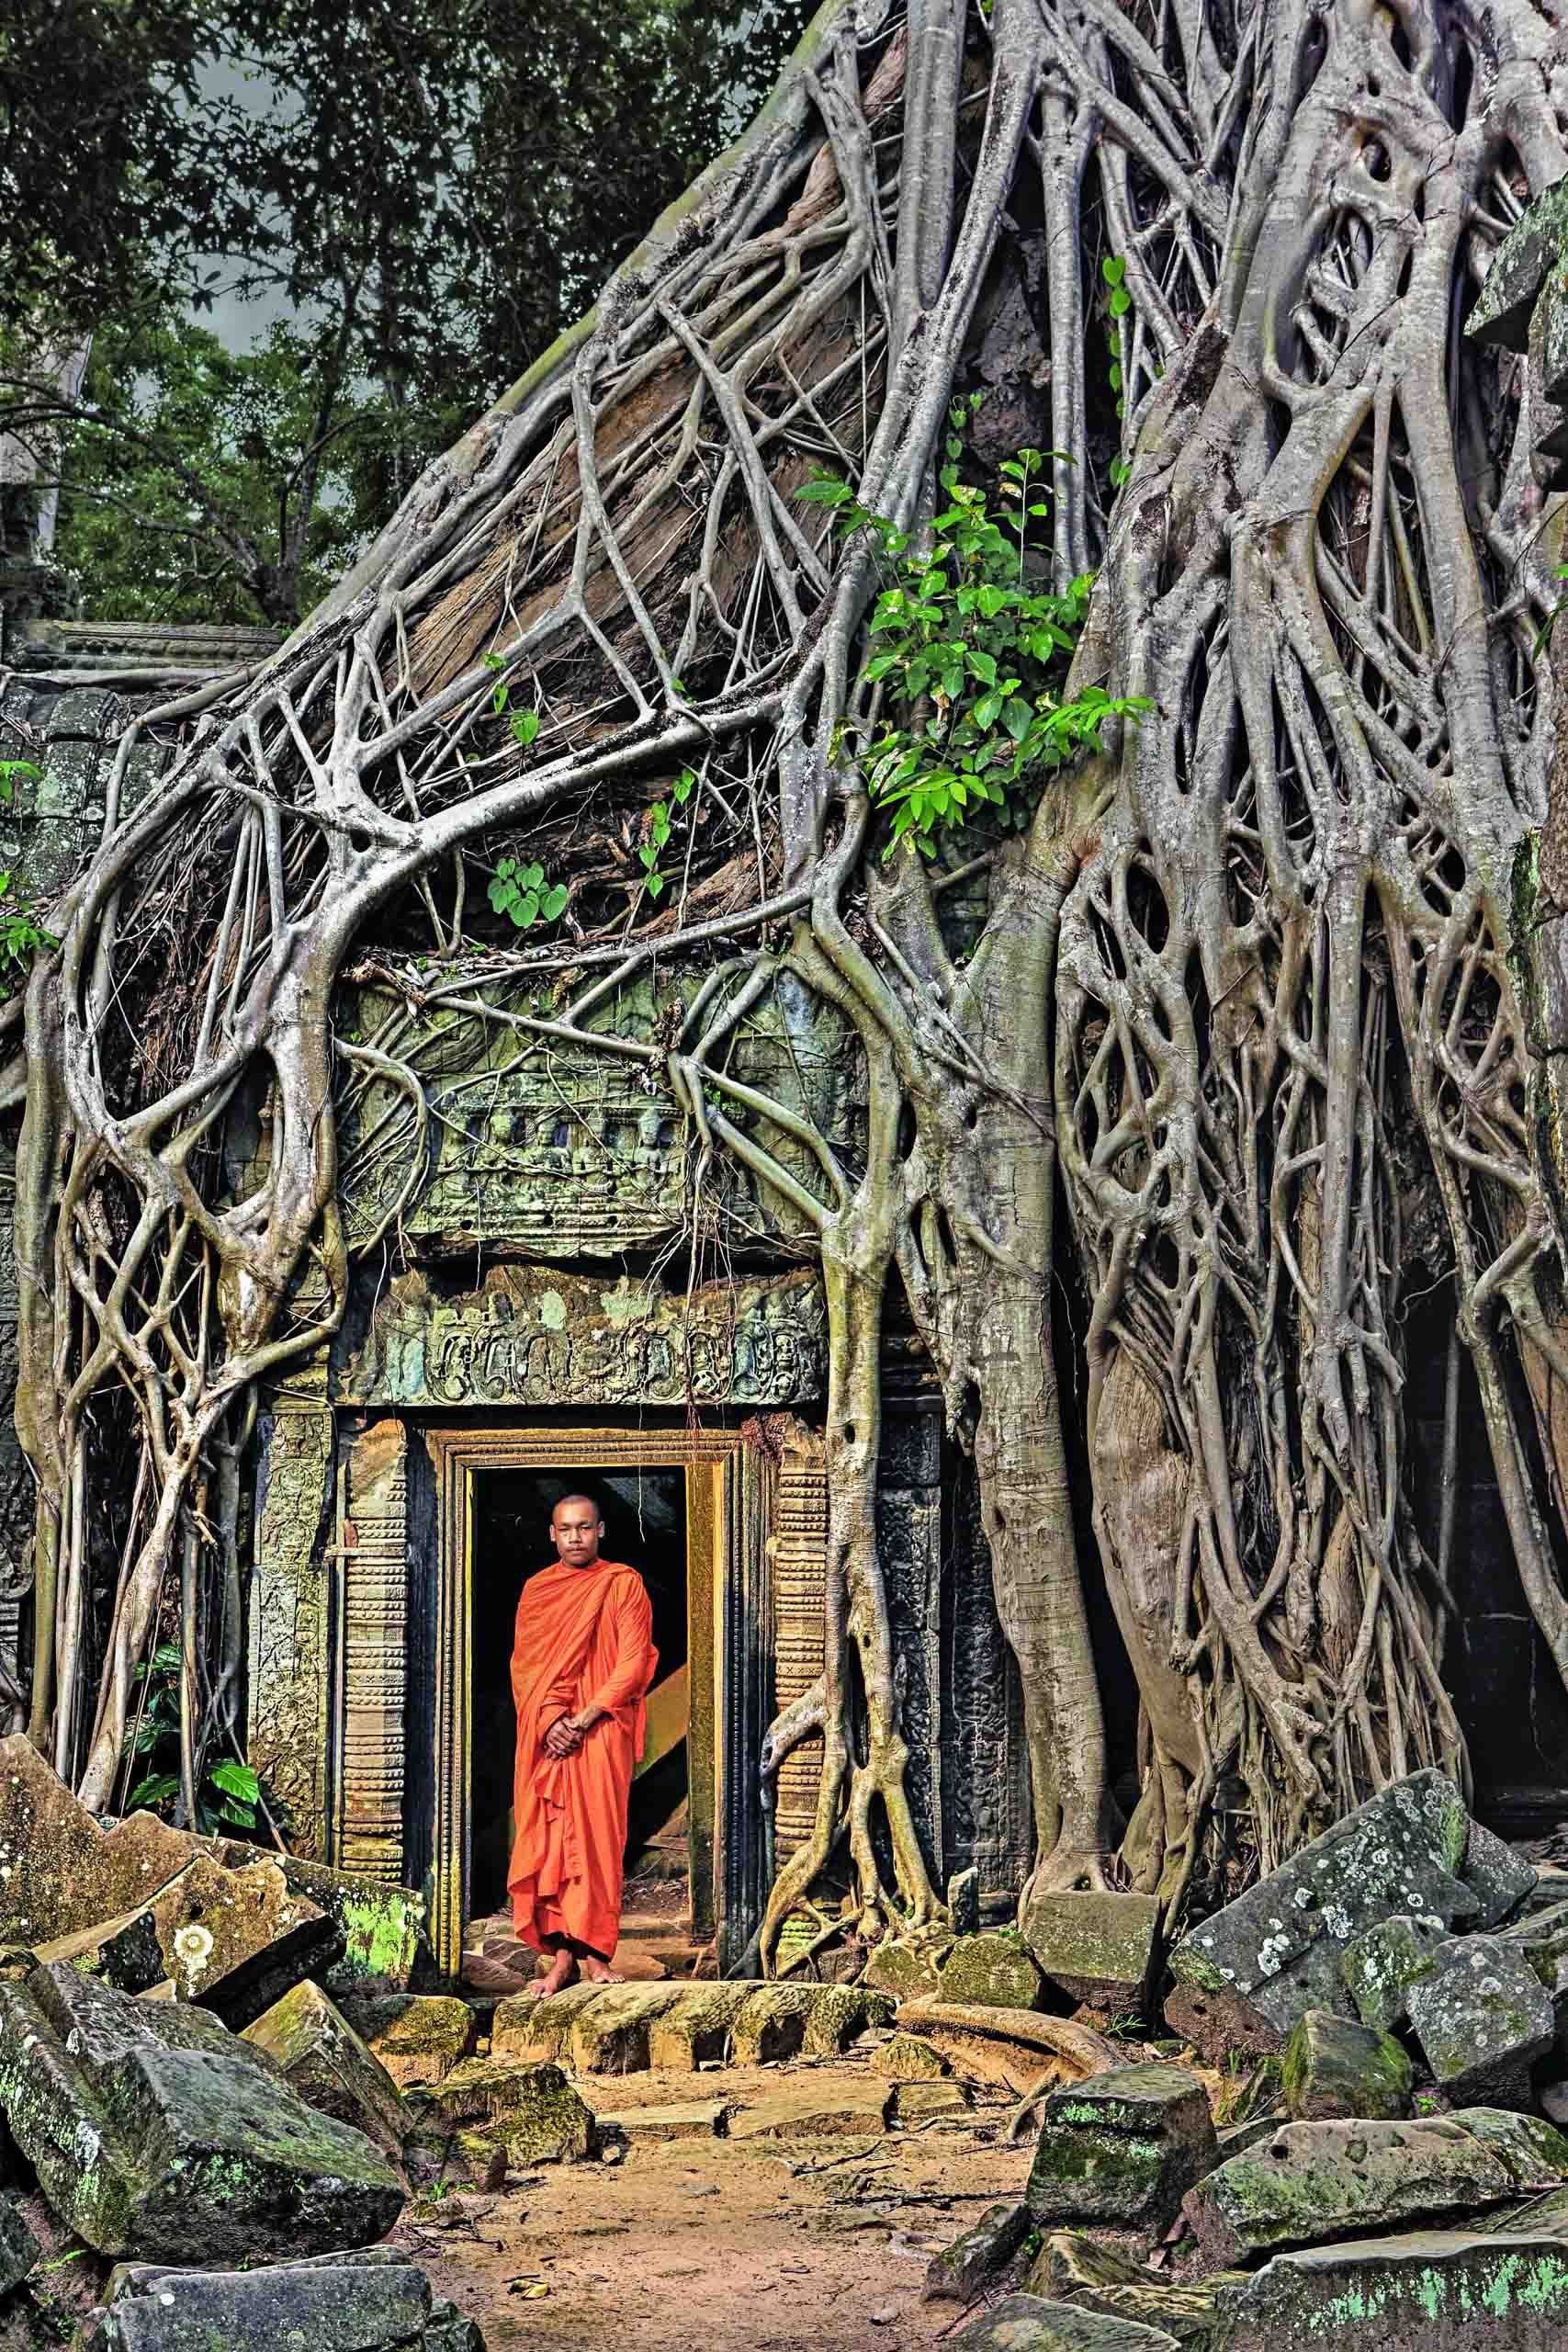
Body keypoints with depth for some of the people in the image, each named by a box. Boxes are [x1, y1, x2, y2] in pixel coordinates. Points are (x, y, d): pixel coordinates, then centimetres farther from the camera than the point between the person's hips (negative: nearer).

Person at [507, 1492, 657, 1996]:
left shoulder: (623, 1584, 3)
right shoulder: (537, 1589, 14)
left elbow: (633, 1662, -5)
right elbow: (523, 1664, 8)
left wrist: (585, 1720, -13)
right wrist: (549, 1721, -9)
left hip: (601, 1729, -3)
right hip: (545, 1731, 3)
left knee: (597, 1838, -8)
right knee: (546, 1839, -3)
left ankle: (594, 1954, -7)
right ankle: (560, 1957, -2)